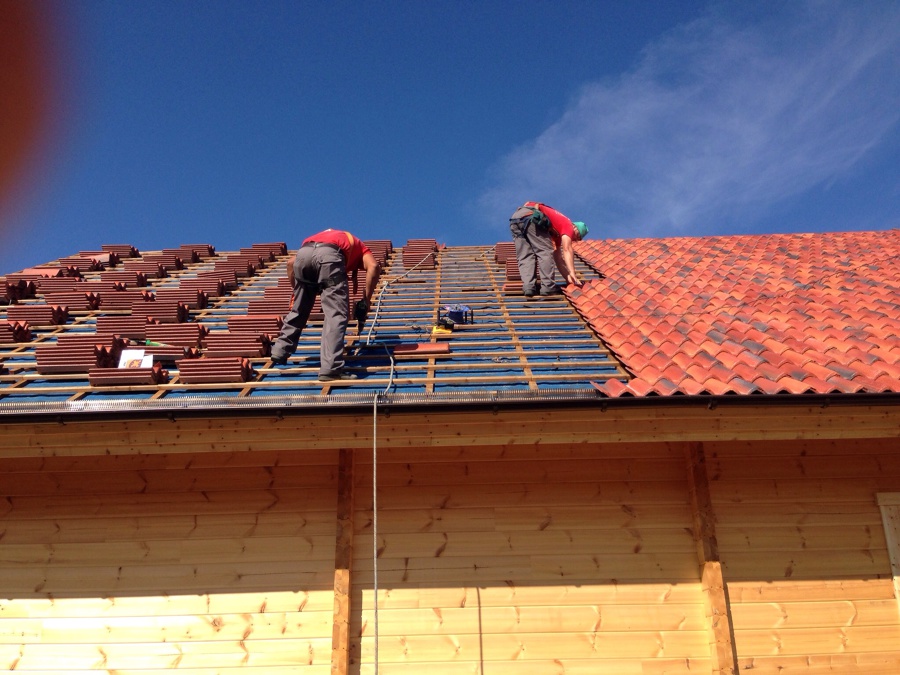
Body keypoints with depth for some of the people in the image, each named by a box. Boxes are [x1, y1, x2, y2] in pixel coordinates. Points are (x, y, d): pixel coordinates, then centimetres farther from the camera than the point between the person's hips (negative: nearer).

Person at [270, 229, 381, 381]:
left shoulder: (327, 236, 45)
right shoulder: (360, 248, 35)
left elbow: (291, 263, 32)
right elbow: (374, 267, 9)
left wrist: (295, 292, 38)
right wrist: (366, 302, 10)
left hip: (303, 252, 5)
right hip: (329, 254, -4)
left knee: (298, 310, 23)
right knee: (336, 315, -2)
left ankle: (280, 351, 34)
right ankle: (330, 369, -11)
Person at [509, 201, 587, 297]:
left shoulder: (557, 231, 36)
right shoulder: (568, 225, 13)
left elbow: (558, 258, 38)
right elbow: (567, 250, -3)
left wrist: (568, 278, 35)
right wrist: (572, 274, -9)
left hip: (515, 217, 8)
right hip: (531, 216, -8)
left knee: (525, 256, 9)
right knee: (546, 252, -1)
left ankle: (528, 286, -5)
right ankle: (548, 286, -4)